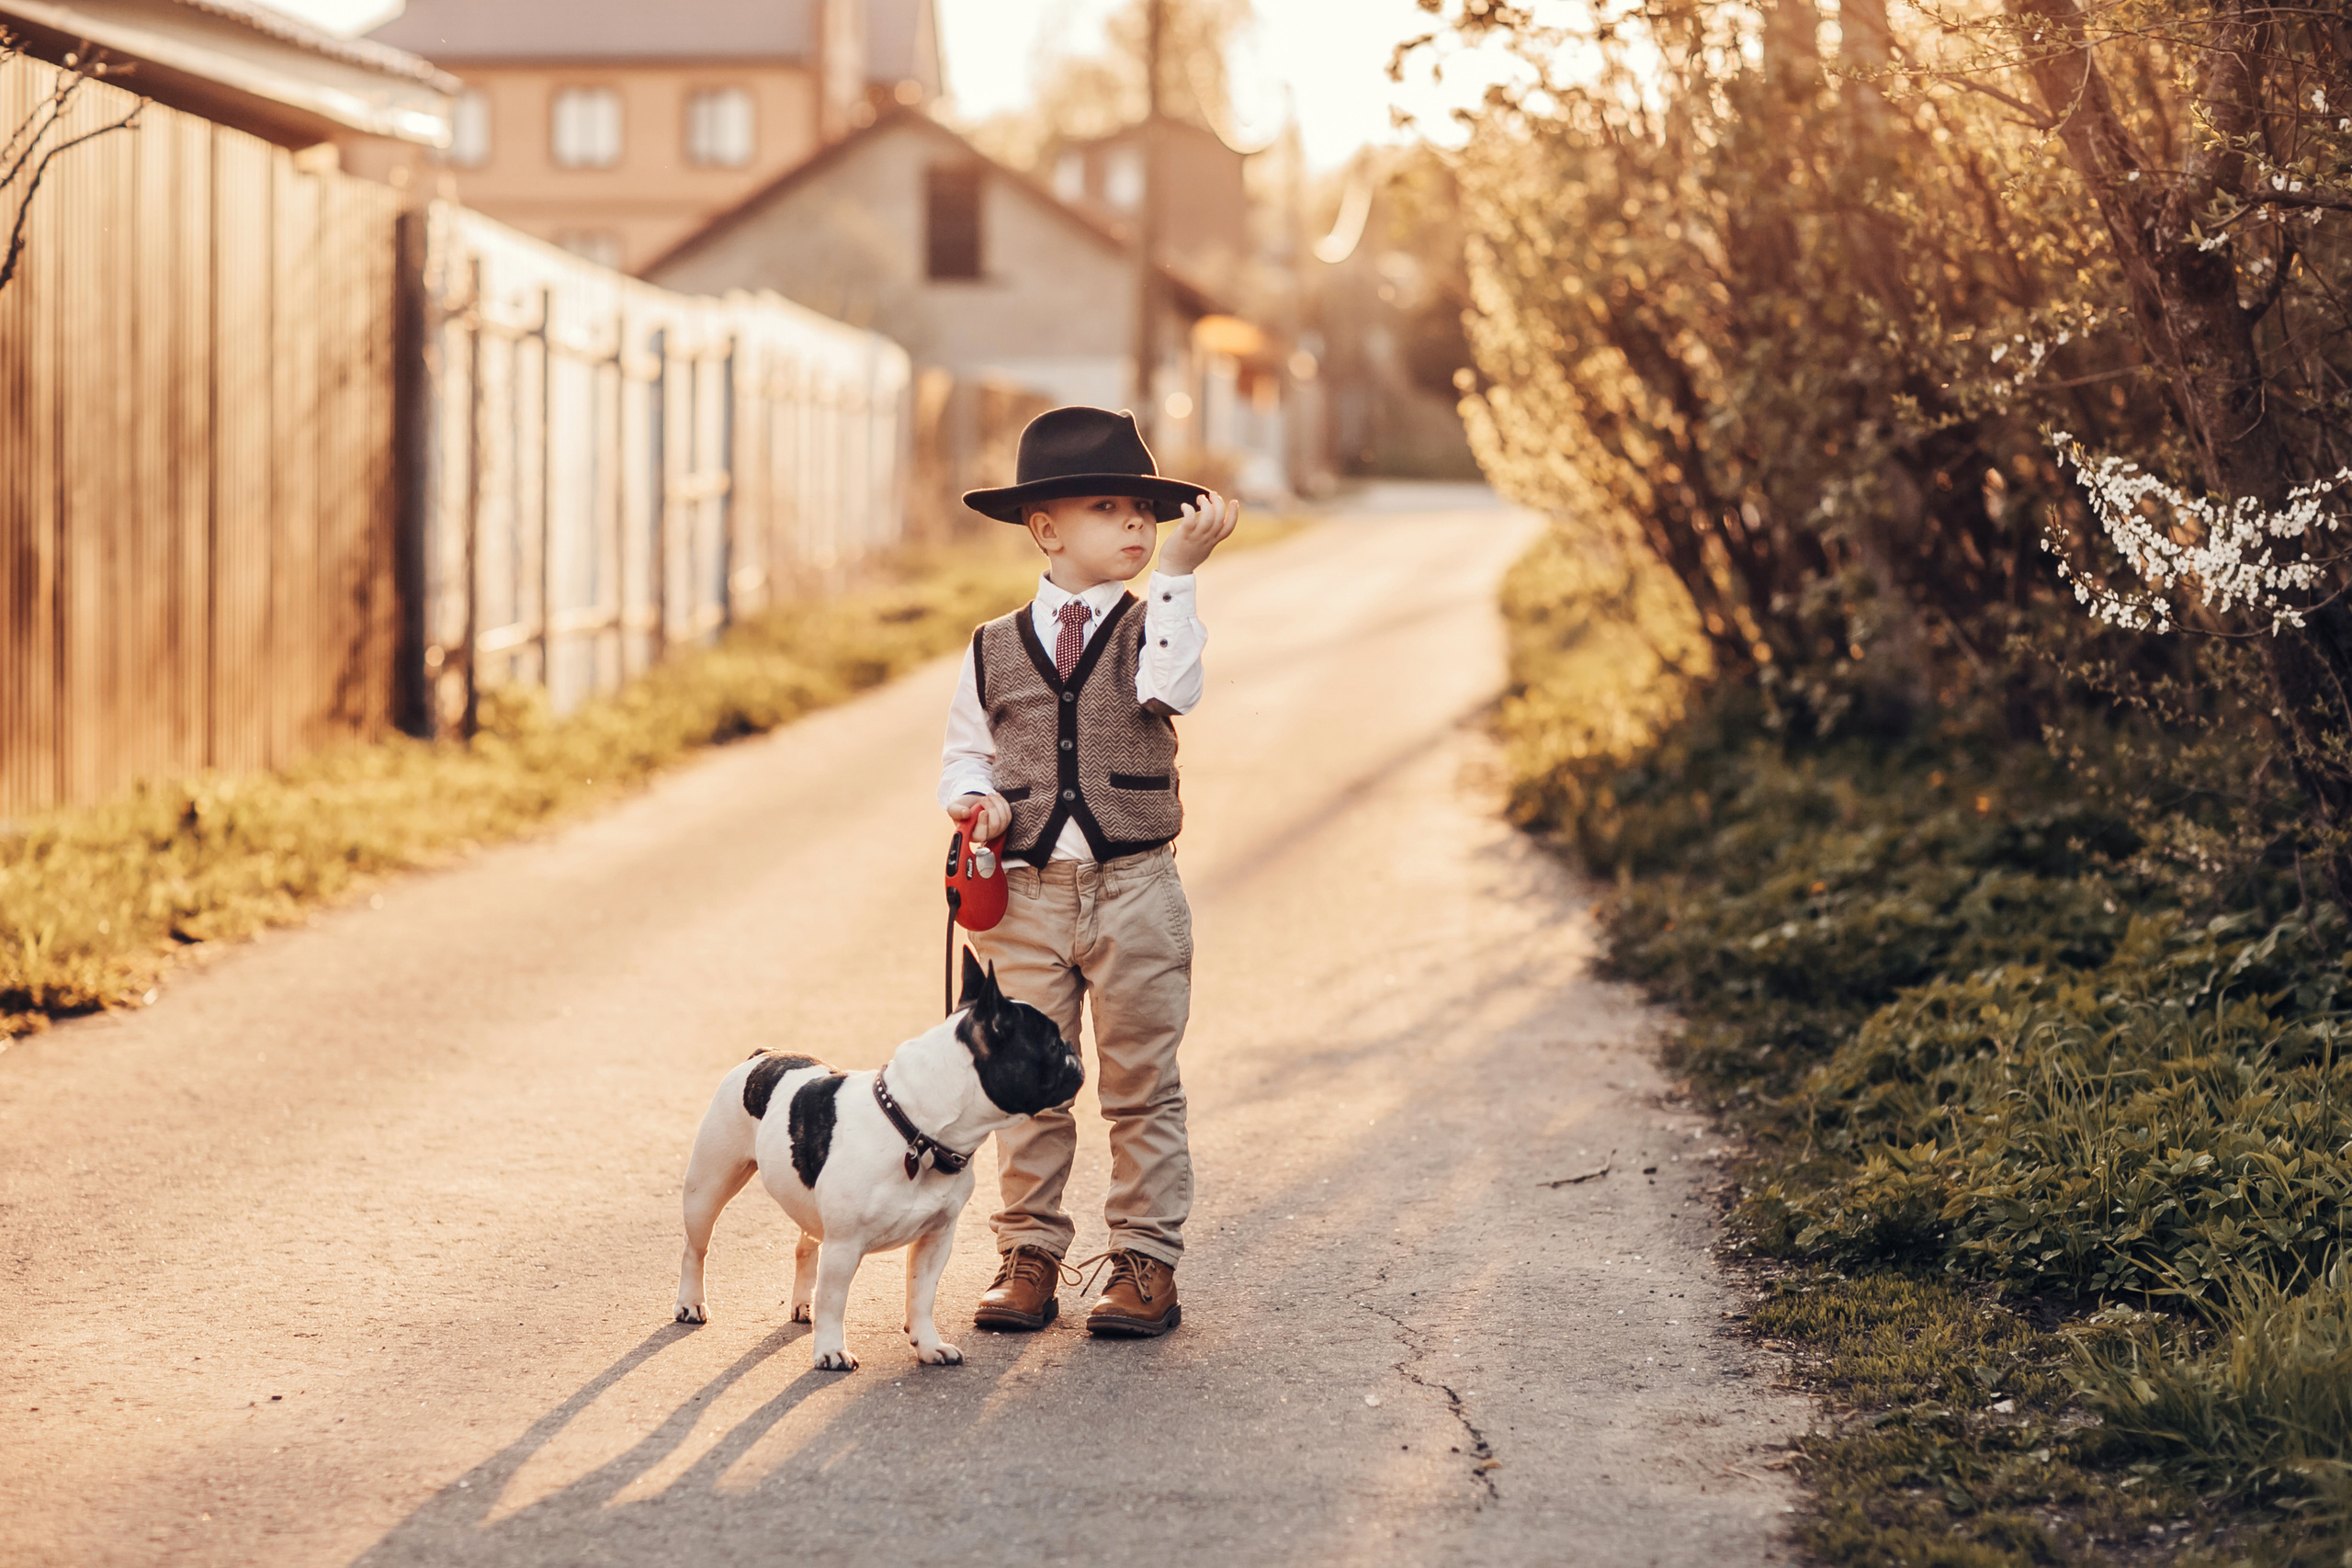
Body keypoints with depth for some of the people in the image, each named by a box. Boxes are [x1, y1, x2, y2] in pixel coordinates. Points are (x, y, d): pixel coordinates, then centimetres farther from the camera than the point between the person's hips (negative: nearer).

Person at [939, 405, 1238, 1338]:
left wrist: (1178, 572, -24)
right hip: (1026, 893, 2)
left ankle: (1146, 1261, 12)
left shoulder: (1152, 626, 1)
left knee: (1142, 1086, 4)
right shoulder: (995, 650, 6)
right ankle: (1029, 1255, 18)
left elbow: (1167, 690, -21)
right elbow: (964, 751, 16)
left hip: (1134, 889, -1)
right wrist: (976, 799, -5)